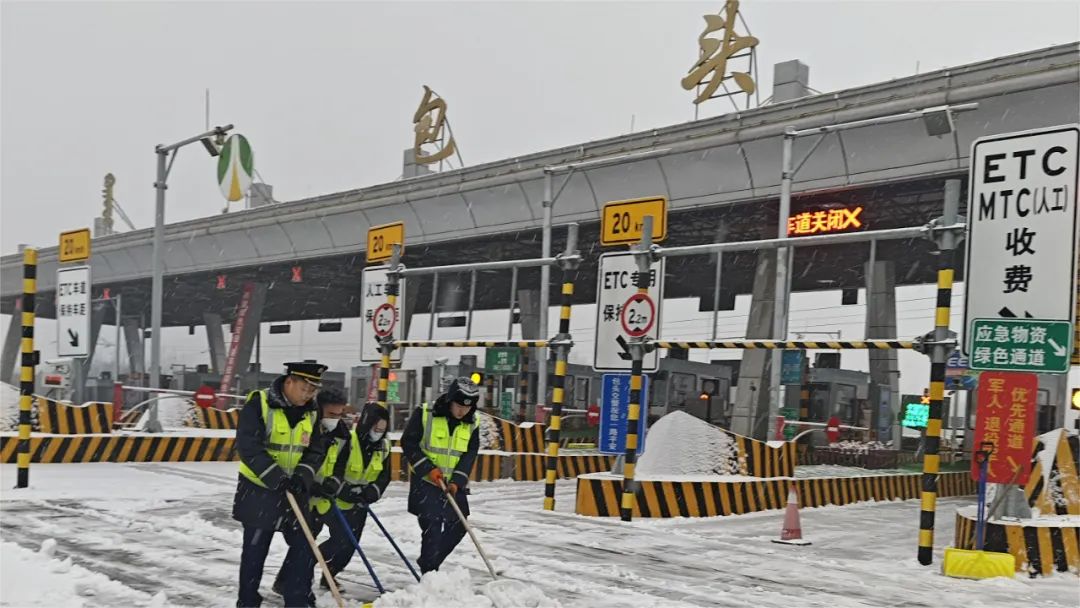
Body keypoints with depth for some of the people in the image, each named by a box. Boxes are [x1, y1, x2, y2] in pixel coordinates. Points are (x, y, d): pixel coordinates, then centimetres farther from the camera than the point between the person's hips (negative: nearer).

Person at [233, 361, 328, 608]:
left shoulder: (311, 412, 3)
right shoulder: (259, 404, -16)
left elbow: (315, 451, 4)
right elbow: (248, 447, -22)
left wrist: (302, 477, -15)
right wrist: (276, 478, -27)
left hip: (294, 492, 5)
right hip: (259, 491, -5)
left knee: (303, 547, 5)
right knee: (255, 552, 7)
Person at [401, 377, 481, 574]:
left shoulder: (471, 424, 1)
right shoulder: (425, 414, -11)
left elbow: (470, 454, -2)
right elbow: (408, 443, -10)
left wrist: (457, 481, -15)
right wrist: (428, 469, -17)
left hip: (453, 484, 5)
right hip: (425, 481, -5)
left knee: (458, 526, 8)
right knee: (432, 526, -13)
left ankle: (428, 562, 27)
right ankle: (428, 573, -2)